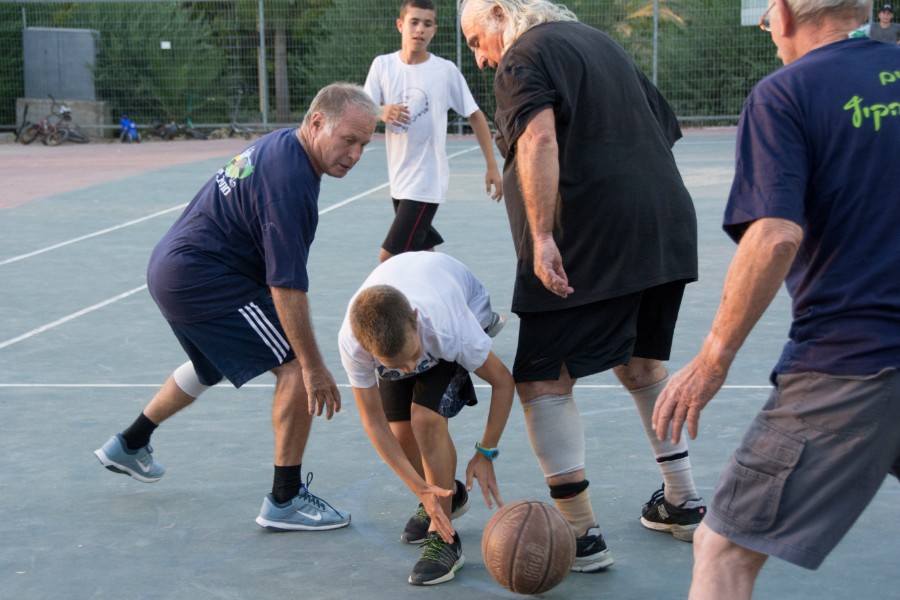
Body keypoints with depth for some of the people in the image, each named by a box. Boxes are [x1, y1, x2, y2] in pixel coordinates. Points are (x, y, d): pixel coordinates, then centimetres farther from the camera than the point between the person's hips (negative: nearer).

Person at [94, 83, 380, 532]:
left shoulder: (280, 144, 5)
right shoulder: (289, 180, -26)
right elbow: (287, 287, -28)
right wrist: (315, 368, -24)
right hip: (202, 280, -11)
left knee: (210, 368, 33)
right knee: (296, 367, -12)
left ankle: (129, 445, 50)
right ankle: (285, 501, -3)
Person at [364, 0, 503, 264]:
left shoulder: (446, 70, -7)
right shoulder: (382, 65, 1)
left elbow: (475, 116, 1)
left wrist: (492, 167, 0)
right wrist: (381, 113, -26)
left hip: (427, 182, -4)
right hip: (398, 181, 4)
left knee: (389, 257, -11)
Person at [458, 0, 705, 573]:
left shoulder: (522, 58, -4)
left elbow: (539, 140, -22)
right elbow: (666, 128, 25)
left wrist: (542, 236, -27)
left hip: (590, 243, -9)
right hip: (668, 228, 9)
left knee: (542, 379, -1)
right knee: (642, 364, 24)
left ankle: (582, 535, -3)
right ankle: (684, 502, 32)